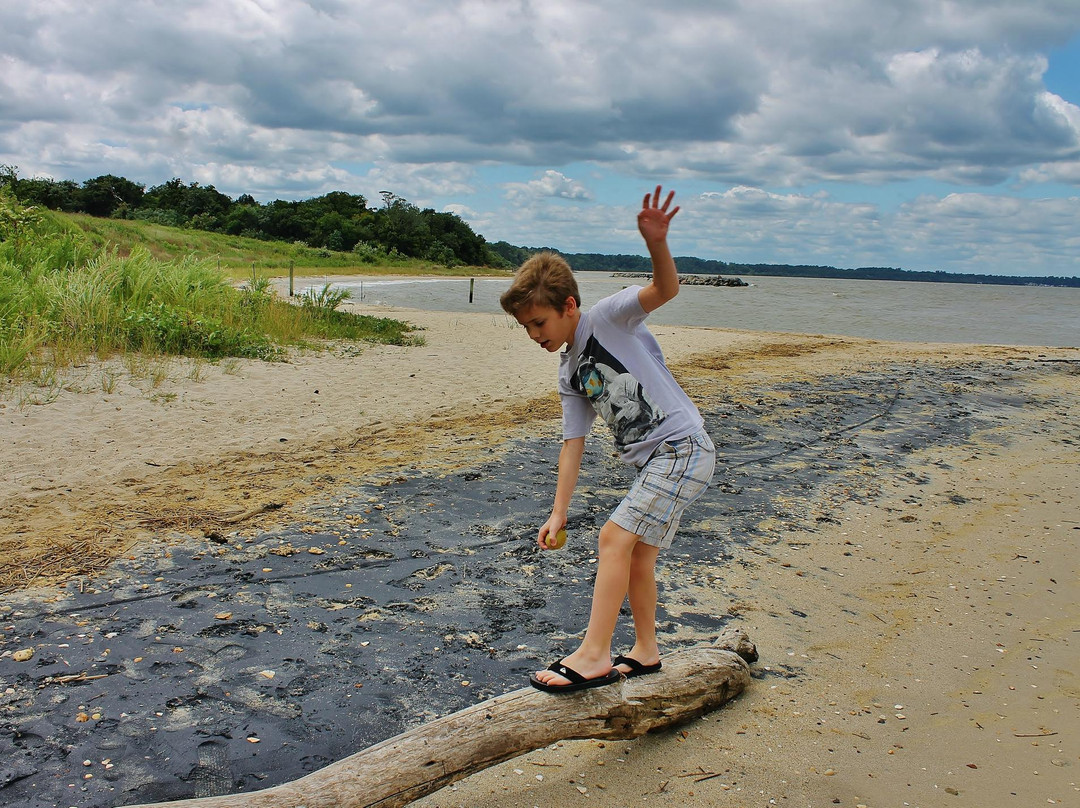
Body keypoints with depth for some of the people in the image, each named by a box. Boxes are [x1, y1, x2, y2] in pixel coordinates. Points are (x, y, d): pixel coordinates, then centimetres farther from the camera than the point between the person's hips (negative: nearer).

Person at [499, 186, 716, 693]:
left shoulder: (607, 318, -9)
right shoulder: (569, 374, 12)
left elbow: (665, 290, -25)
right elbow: (573, 444, 12)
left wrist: (656, 244, -46)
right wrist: (558, 513, 7)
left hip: (682, 446, -9)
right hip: (652, 461, 9)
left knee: (615, 537, -14)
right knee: (636, 553, 14)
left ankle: (593, 656, -11)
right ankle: (645, 651, 31)